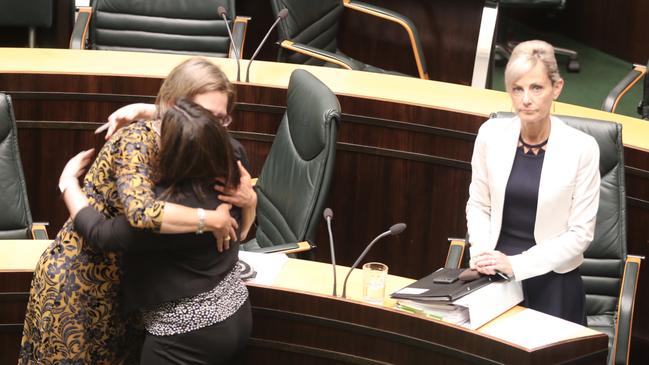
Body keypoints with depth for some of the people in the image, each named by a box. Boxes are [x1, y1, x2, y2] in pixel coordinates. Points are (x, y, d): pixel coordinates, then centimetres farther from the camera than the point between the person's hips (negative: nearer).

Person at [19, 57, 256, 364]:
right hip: (75, 281, -7)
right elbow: (142, 212, -42)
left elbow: (237, 233, 1)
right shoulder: (138, 140, -23)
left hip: (122, 282, 7)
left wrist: (249, 201, -20)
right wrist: (212, 219, -31)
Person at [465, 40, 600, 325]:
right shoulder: (491, 134, -3)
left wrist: (517, 264, -16)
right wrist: (481, 252, -10)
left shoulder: (582, 148, -11)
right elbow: (478, 205, 8)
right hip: (494, 275, 2)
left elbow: (580, 233, -8)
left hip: (551, 280, -2)